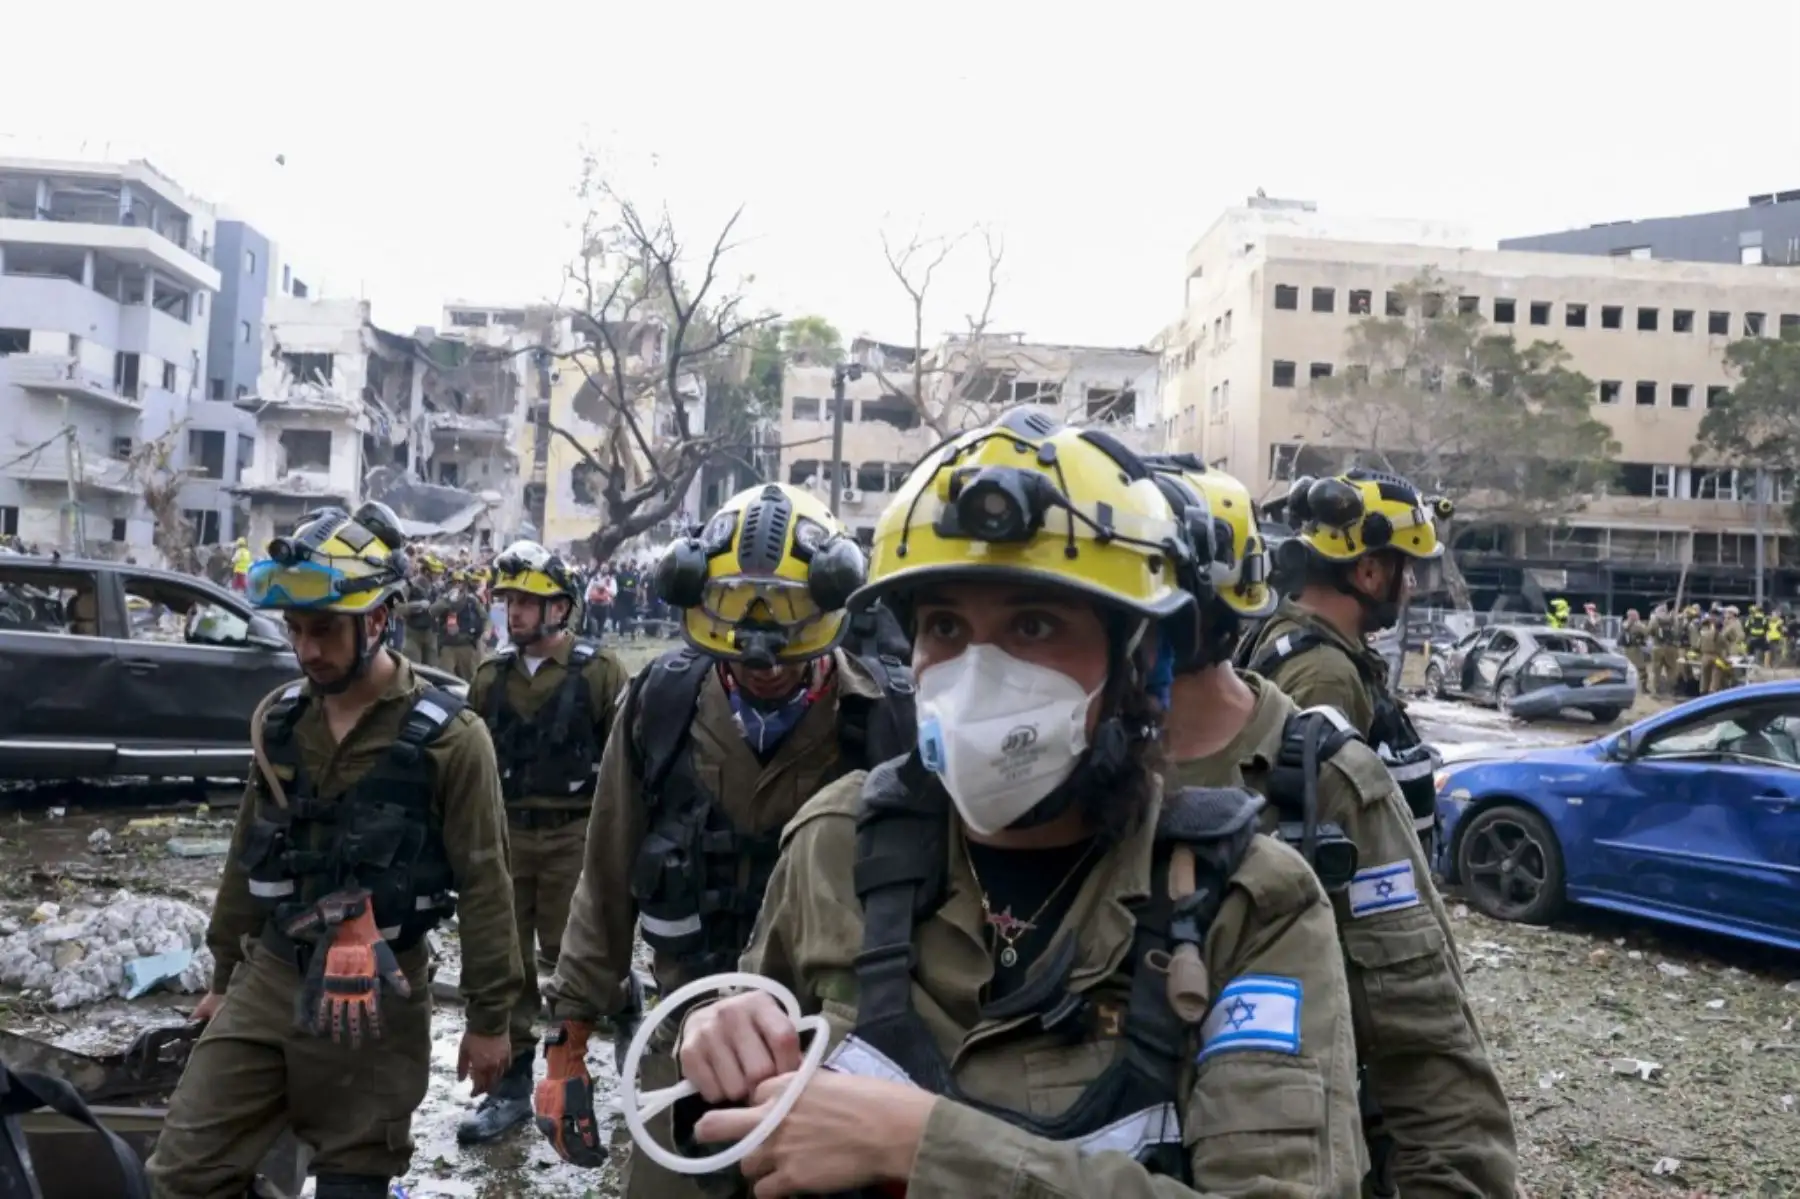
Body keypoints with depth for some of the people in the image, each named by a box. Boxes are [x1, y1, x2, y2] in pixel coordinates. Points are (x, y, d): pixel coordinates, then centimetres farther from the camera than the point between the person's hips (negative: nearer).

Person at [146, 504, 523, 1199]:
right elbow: (251, 852, 14)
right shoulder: (277, 720, 3)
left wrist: (488, 1018, -7)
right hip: (270, 974, 5)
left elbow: (483, 883, -11)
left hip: (376, 996, -5)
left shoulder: (447, 737, -14)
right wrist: (224, 976, 20)